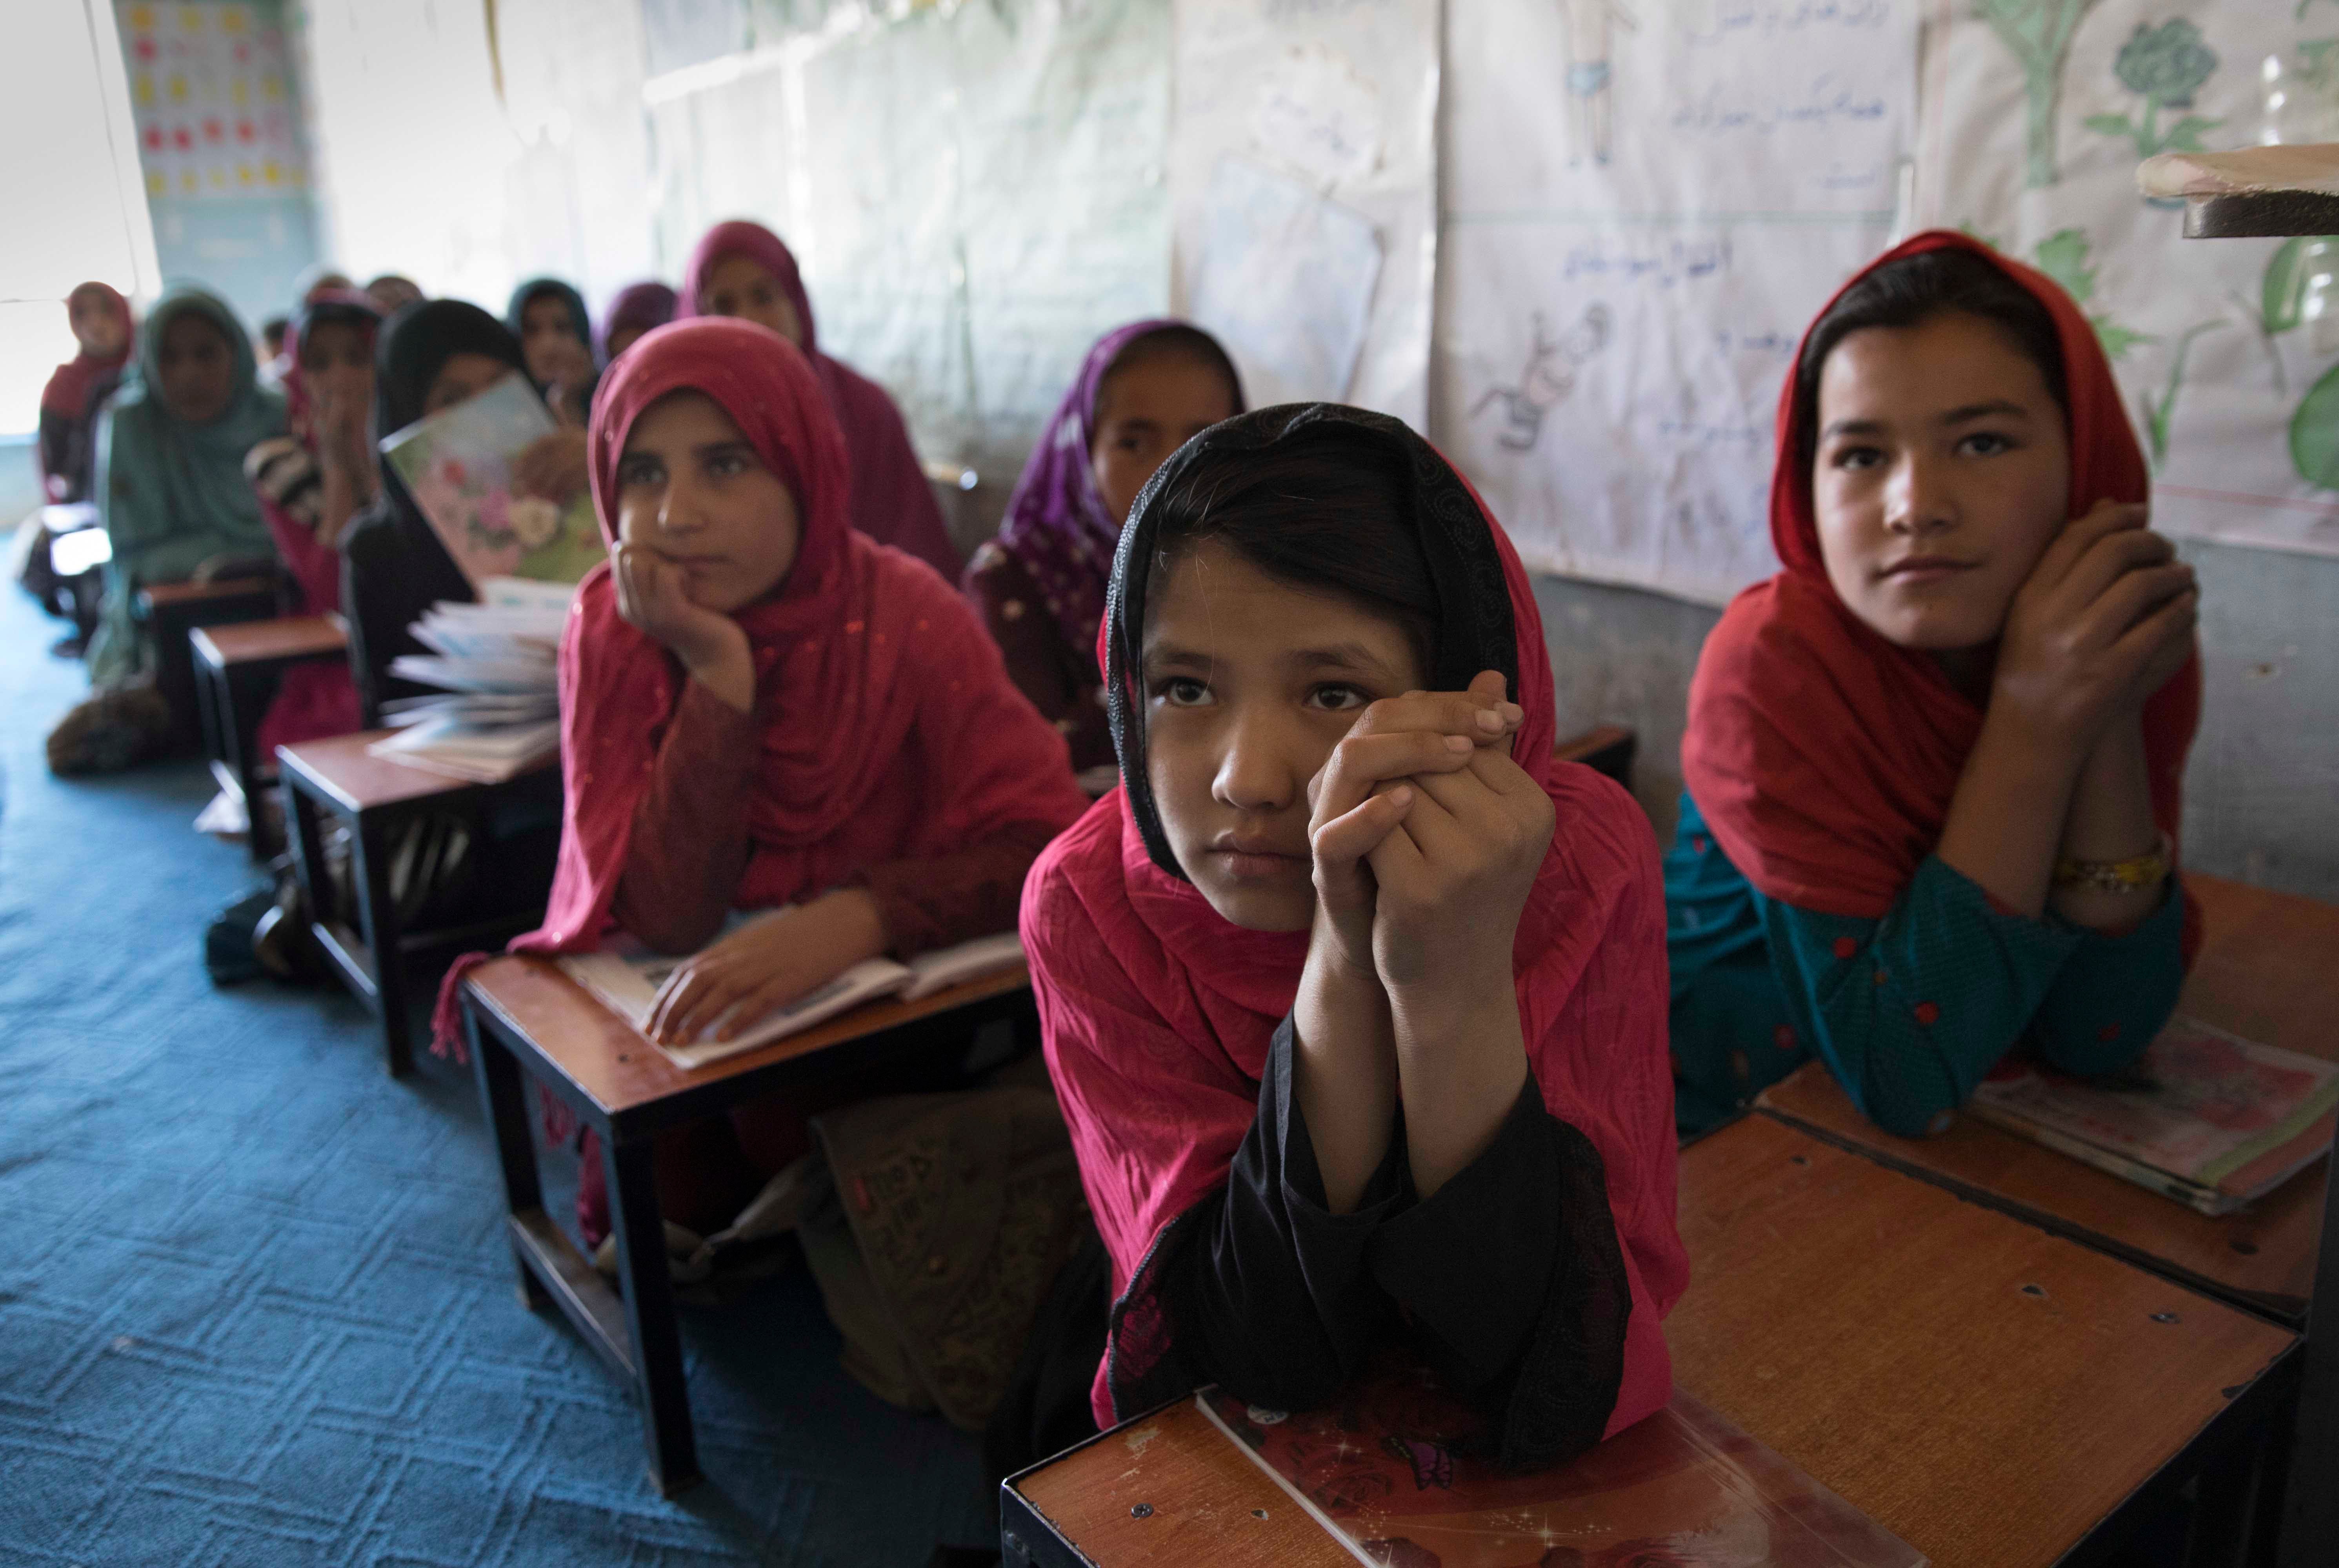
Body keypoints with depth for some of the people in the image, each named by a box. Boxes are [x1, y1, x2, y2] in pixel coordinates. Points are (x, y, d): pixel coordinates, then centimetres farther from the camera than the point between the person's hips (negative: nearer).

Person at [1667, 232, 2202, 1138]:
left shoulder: (2130, 641, -7)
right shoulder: (1770, 666, -20)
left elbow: (2097, 1036, -10)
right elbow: (1905, 1082, -22)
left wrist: (2109, 721, -21)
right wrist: (2036, 725, -27)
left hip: (1975, 1135, 4)